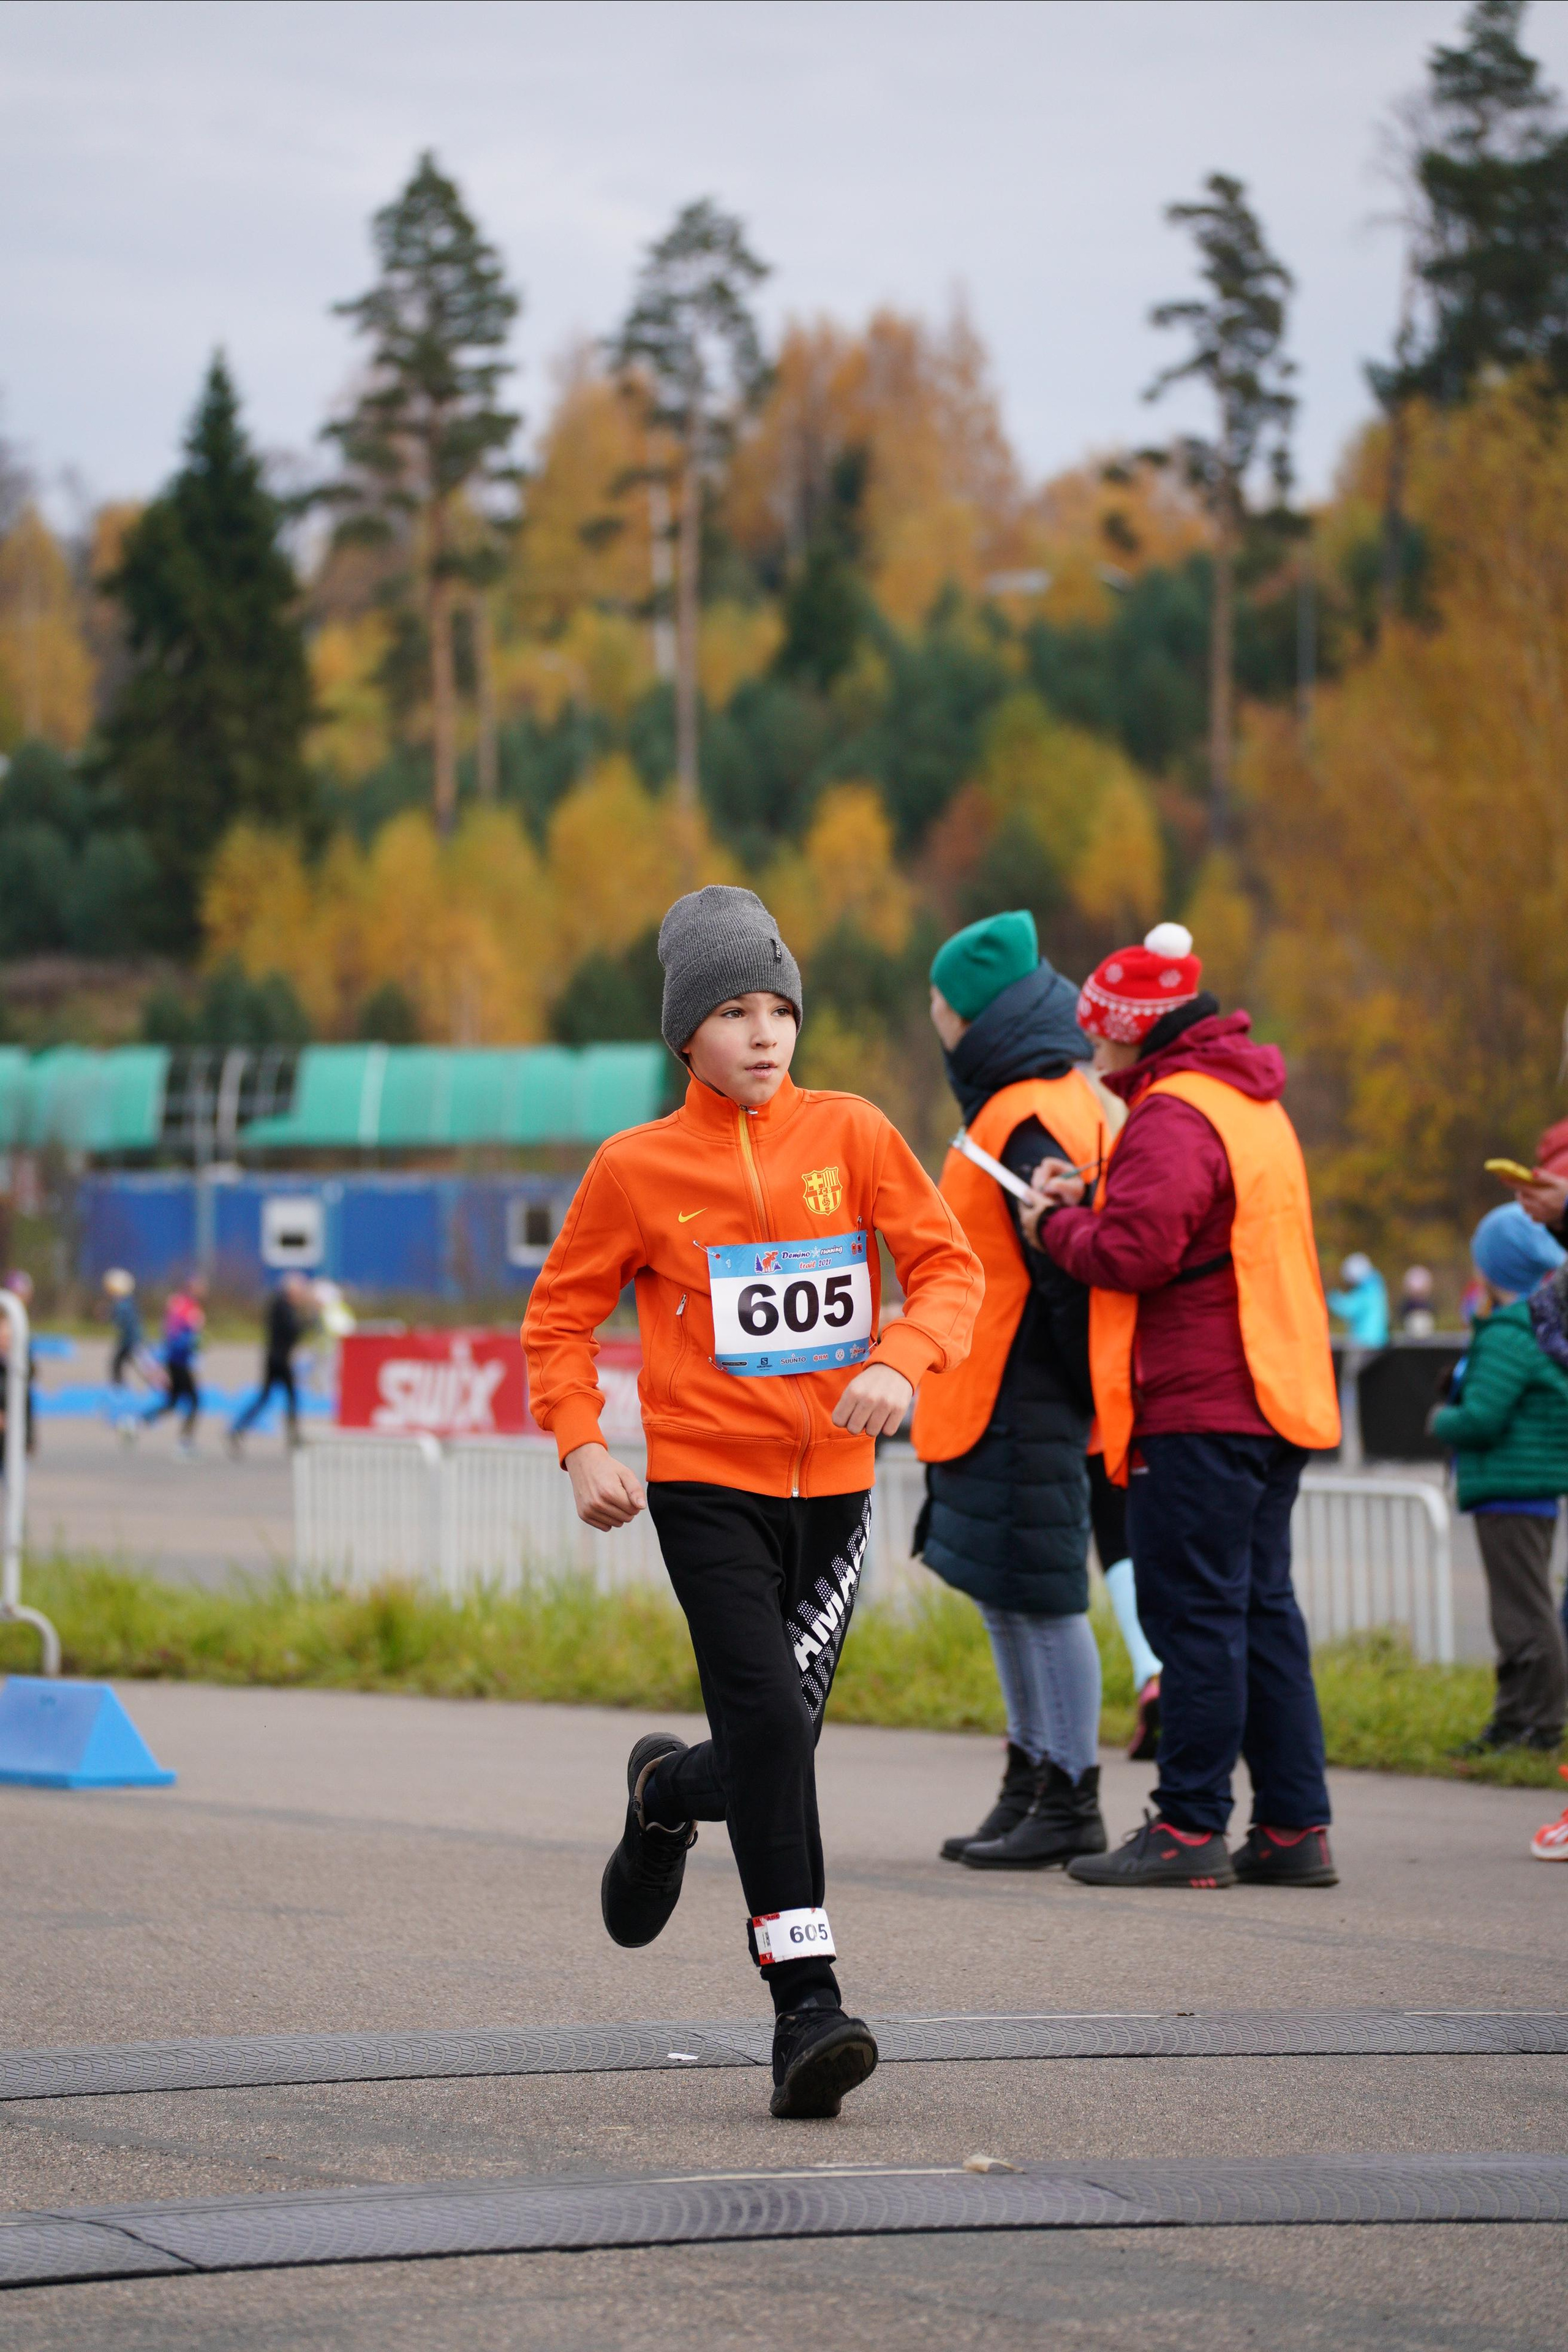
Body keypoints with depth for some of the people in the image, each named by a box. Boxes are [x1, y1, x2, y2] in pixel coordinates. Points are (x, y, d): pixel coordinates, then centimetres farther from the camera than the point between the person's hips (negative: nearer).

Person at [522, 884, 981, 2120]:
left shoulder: (851, 1135, 1)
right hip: (706, 1483, -2)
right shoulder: (637, 1168, -2)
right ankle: (807, 2005, -16)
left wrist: (901, 1362, -19)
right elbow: (561, 1315, 7)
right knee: (767, 1719, -17)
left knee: (776, 1749, 4)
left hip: (833, 1481, 2)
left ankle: (667, 1792, 42)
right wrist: (581, 1444, -7)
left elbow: (950, 1265, 0)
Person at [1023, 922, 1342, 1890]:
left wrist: (1058, 1223, -2)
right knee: (1261, 1609, 11)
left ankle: (1192, 1829, -5)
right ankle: (1296, 1827, 11)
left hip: (1197, 1410, -10)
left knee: (1195, 1614, -6)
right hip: (1272, 1400, 10)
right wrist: (1088, 1202, 6)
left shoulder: (1175, 1115, -13)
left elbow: (1133, 1252, -21)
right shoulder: (1254, 1104, 19)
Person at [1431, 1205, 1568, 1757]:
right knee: (1520, 1609, 15)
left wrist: (1441, 1421, -3)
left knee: (1524, 1611, -6)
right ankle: (1513, 1722, 22)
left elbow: (1480, 1420, -23)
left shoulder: (1508, 1337, -18)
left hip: (1511, 1491, -11)